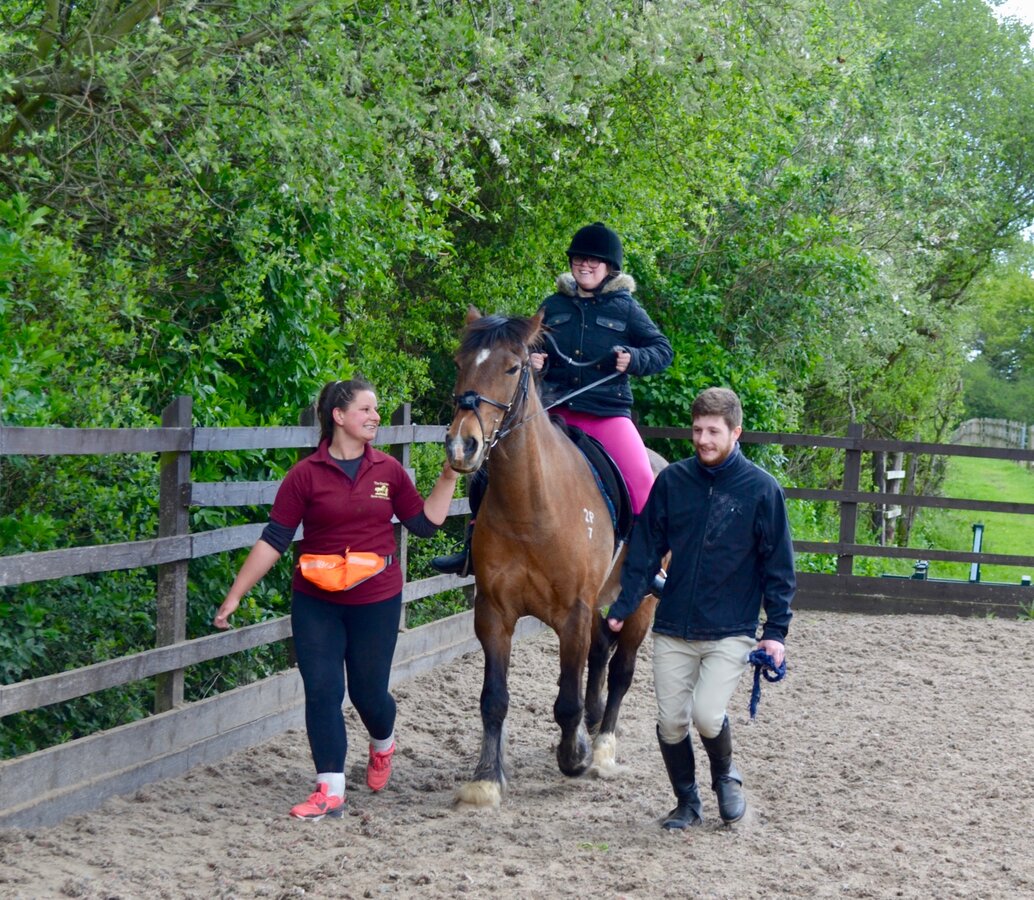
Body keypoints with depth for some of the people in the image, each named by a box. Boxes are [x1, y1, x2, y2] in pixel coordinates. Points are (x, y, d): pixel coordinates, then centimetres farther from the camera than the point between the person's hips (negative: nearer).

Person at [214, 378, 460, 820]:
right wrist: (234, 596, -10)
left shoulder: (389, 471, 2)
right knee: (322, 692, -5)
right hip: (316, 604, -1)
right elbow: (273, 540, -8)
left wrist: (448, 478, 1)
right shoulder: (306, 475, -7)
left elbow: (425, 523, 10)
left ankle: (383, 743, 43)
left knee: (369, 693, 9)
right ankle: (330, 791, 0)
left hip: (377, 601, 1)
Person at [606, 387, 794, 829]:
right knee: (670, 722, 2)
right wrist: (623, 607, 1)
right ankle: (687, 802, 24)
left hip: (731, 632, -3)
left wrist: (776, 631, -5)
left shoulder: (761, 489, -5)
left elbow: (778, 567, -1)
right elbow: (644, 549, 7)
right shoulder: (672, 481, 2)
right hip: (673, 629, 3)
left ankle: (725, 776, 14)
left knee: (707, 715, -17)